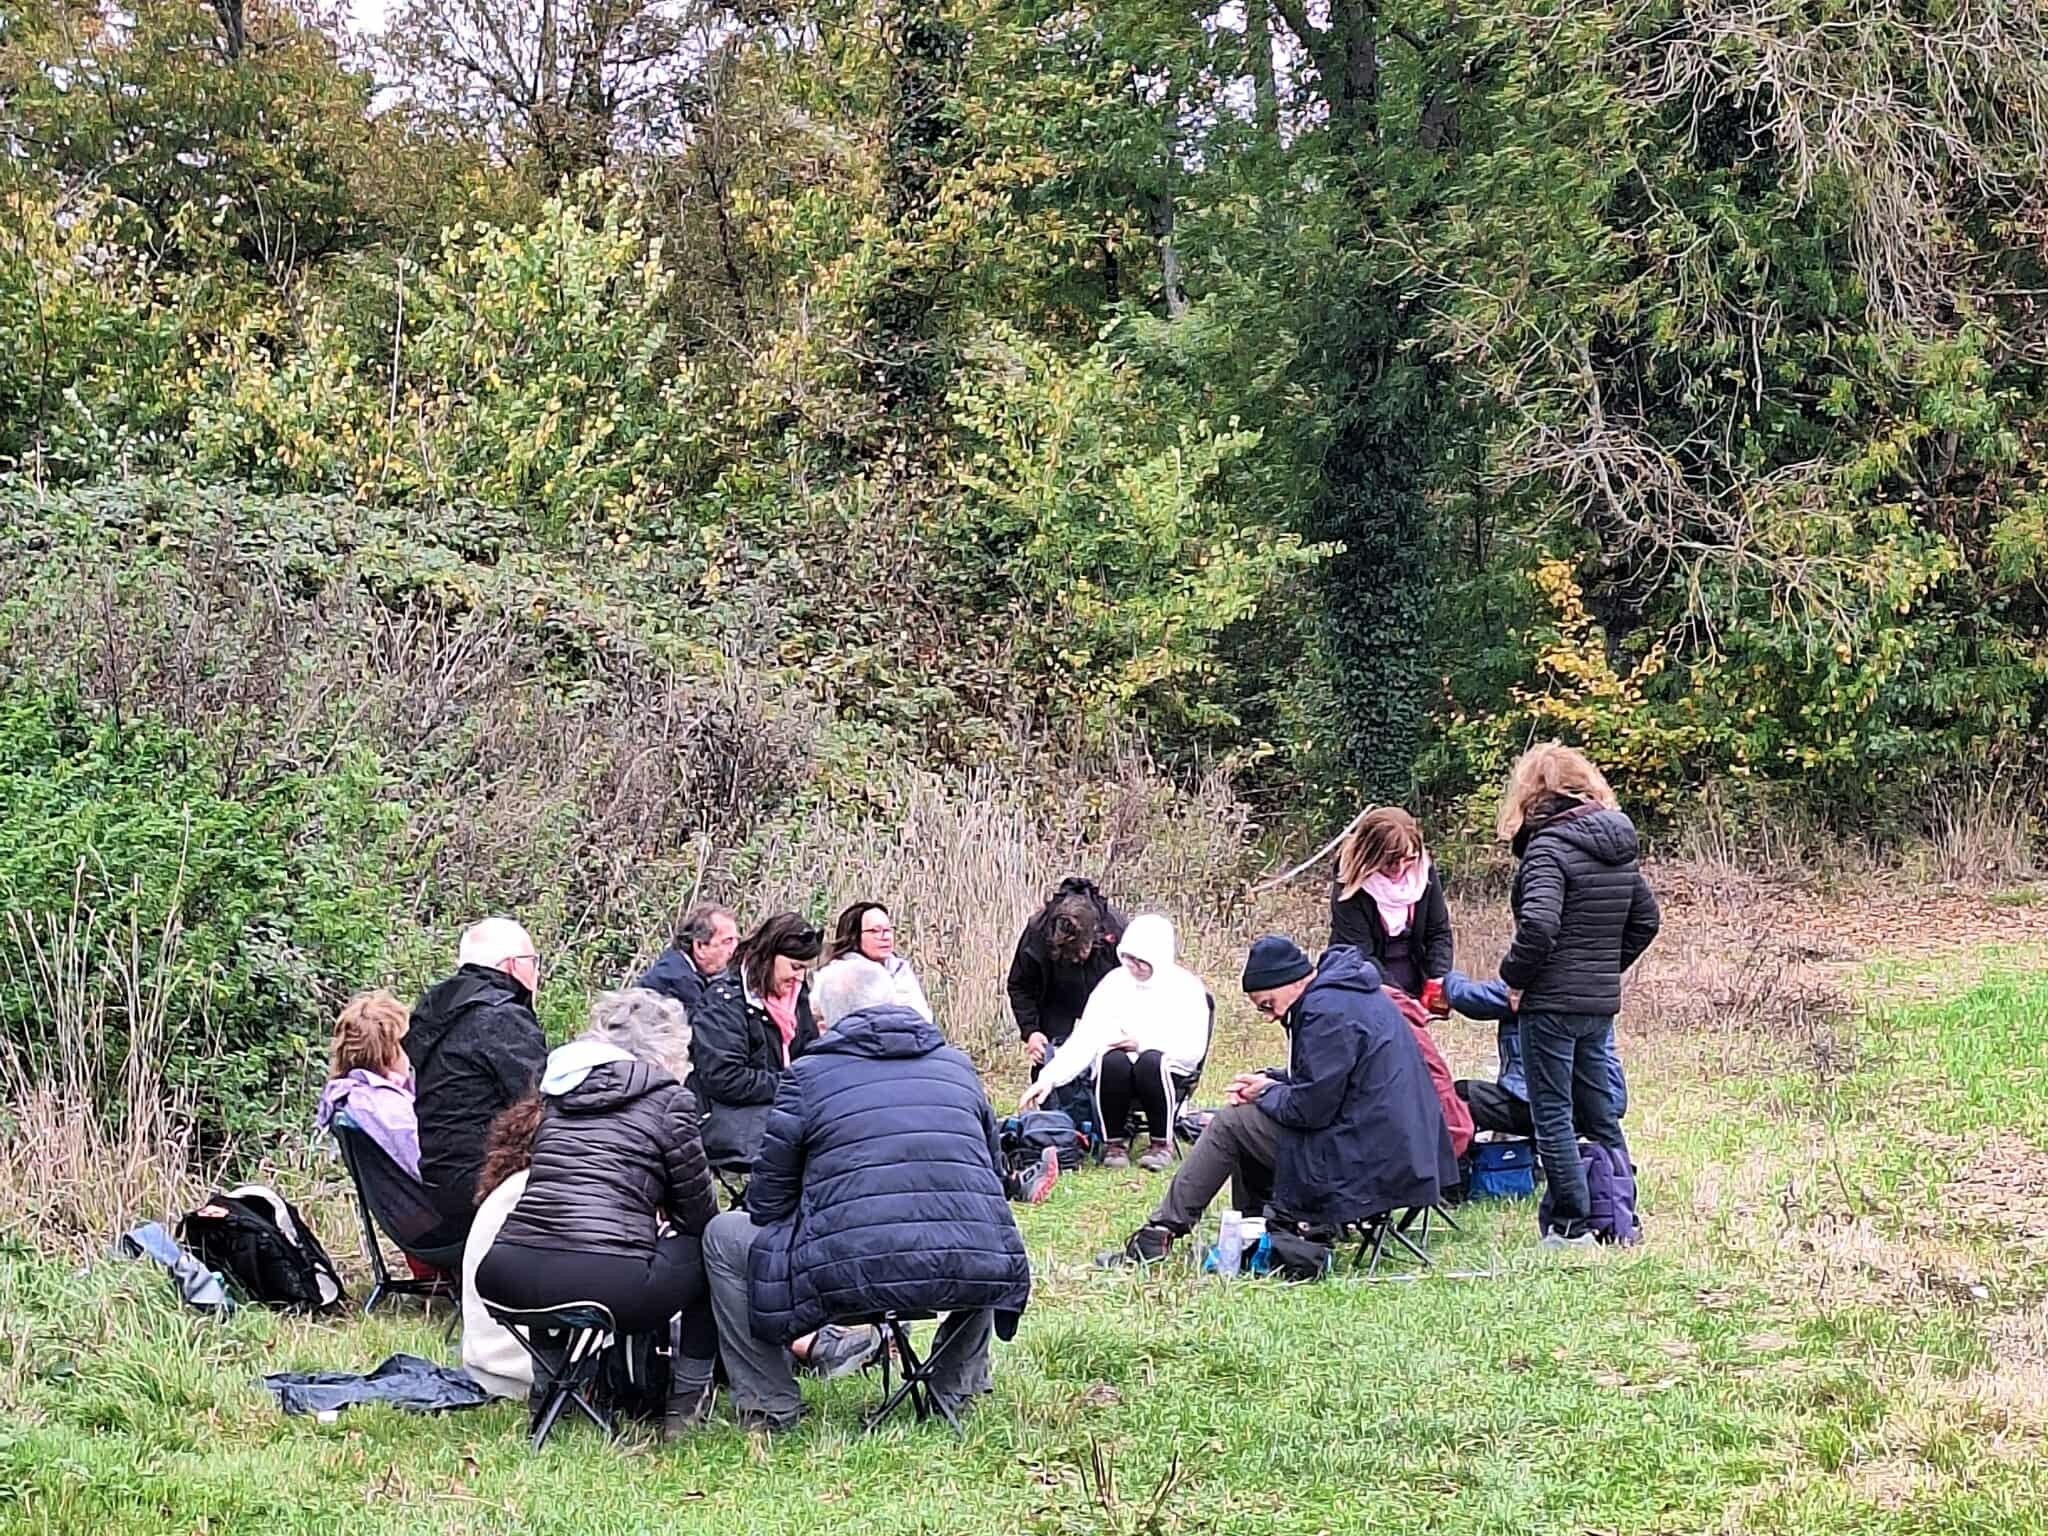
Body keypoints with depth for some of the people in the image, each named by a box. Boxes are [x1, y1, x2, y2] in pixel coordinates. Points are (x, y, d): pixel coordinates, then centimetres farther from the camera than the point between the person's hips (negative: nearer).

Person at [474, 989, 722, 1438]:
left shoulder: (560, 1092, 23)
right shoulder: (669, 1099, 7)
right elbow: (698, 1211, 14)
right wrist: (663, 1226, 36)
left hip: (506, 1278, 6)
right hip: (605, 1281, -6)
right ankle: (688, 1397, 22)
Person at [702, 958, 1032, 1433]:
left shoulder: (809, 1073, 6)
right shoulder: (958, 1065, 17)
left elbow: (768, 1200, 10)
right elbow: (992, 1172, 27)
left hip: (853, 1272, -4)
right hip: (973, 1276, 4)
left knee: (725, 1237, 20)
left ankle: (771, 1407, 18)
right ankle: (958, 1389, 35)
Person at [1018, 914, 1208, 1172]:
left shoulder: (1185, 986, -2)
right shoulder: (1113, 984, 3)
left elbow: (1193, 1050, -8)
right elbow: (1083, 1040, -5)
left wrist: (1143, 1043, -14)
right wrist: (1049, 1078, -18)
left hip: (1167, 1074, -2)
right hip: (1117, 1074, 2)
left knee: (1151, 1061, -35)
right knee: (1113, 1060, -33)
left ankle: (1161, 1143, -15)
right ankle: (1113, 1143, -12)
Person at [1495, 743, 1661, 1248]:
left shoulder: (1548, 847, -15)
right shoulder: (1618, 849, 10)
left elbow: (1538, 925, -27)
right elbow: (1646, 919, 18)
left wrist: (1514, 977, -13)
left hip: (1552, 1003, -8)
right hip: (1603, 1002, 8)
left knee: (1553, 1117, 1)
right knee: (1601, 1116, 16)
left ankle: (1571, 1227, 2)